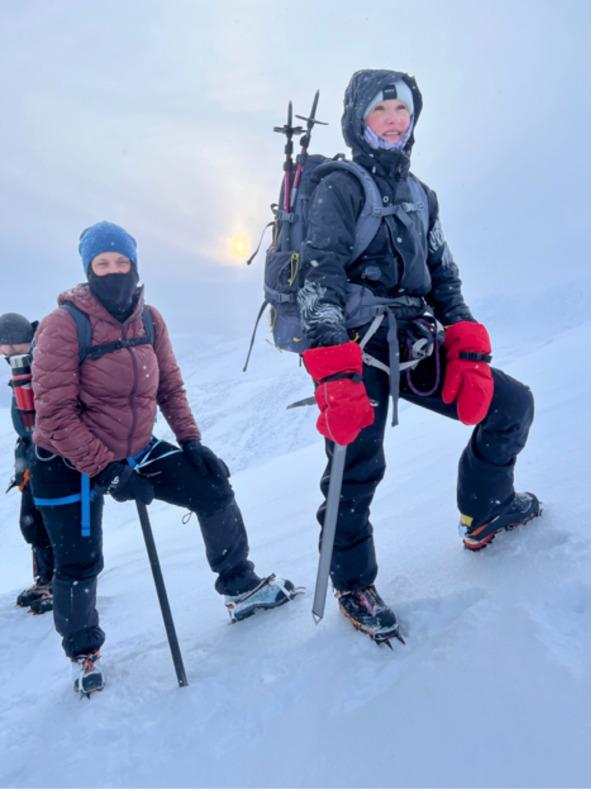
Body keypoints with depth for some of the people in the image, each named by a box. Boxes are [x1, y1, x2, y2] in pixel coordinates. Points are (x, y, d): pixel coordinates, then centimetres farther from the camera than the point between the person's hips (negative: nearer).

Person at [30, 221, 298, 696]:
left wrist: (191, 441, -6)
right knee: (80, 565, 5)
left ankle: (240, 587, 22)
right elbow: (56, 414, -23)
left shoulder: (149, 320, -5)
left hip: (136, 451, 5)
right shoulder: (64, 326, -21)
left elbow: (170, 388, 4)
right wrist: (107, 471, -27)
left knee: (215, 492, 2)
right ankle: (84, 652, 35)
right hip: (70, 465, -5)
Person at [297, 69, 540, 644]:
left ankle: (484, 512, 26)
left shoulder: (420, 196, 18)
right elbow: (319, 283, -17)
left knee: (510, 404, 6)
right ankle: (352, 585, 19)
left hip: (416, 349, 7)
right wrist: (337, 378, -28)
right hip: (358, 351, -6)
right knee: (357, 470, -6)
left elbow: (444, 278, 17)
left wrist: (468, 352, 3)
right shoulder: (339, 189, -4)